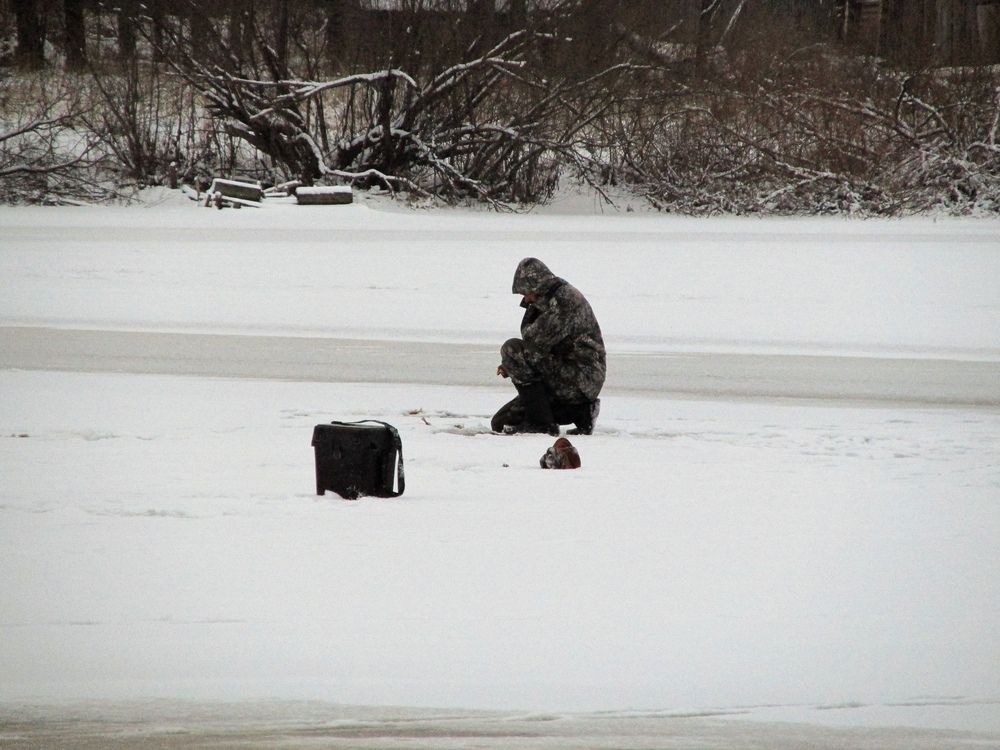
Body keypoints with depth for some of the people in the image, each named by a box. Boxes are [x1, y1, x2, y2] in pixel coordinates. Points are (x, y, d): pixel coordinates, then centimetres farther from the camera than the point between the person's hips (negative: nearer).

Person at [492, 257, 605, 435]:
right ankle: (580, 412, 9)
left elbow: (535, 341, -24)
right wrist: (508, 366, 4)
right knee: (501, 423, 9)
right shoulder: (550, 300, 17)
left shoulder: (565, 300, -16)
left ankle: (540, 422, -18)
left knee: (511, 349, -21)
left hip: (581, 379, -10)